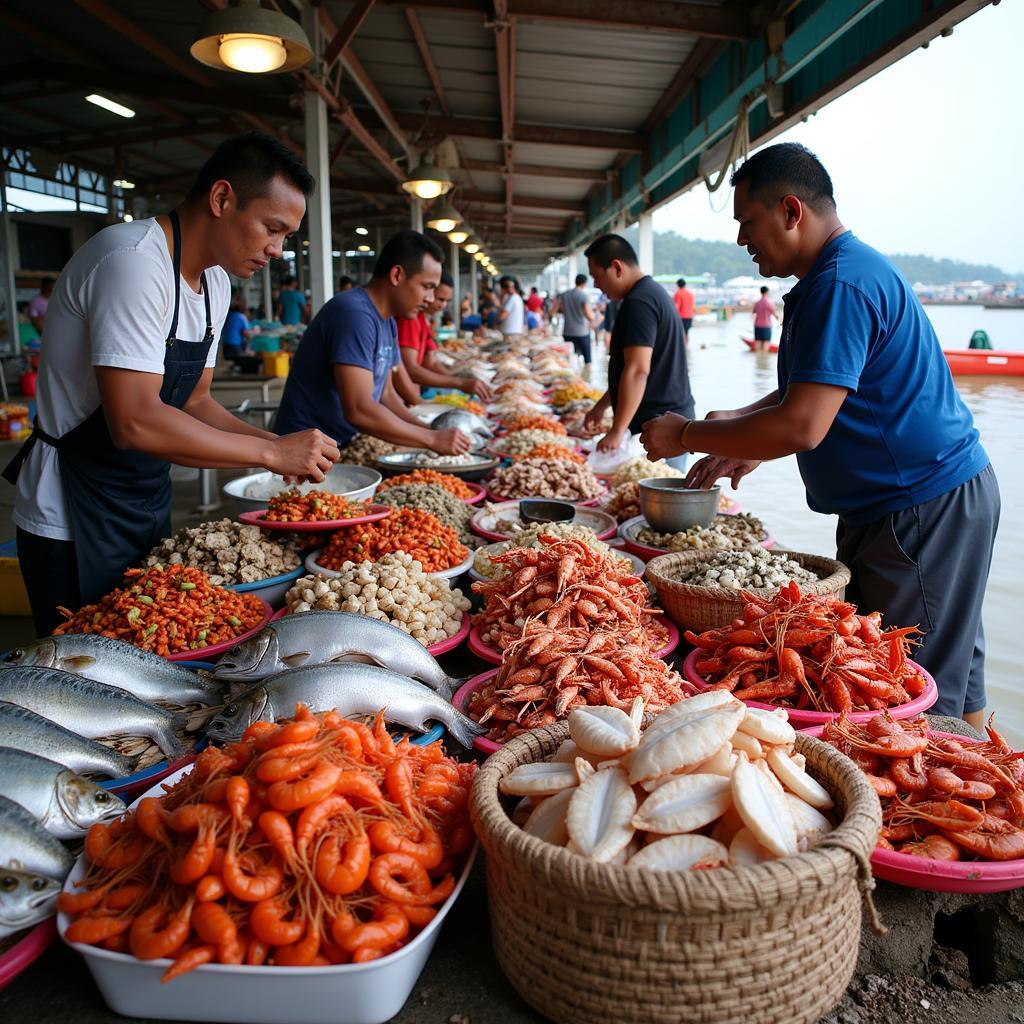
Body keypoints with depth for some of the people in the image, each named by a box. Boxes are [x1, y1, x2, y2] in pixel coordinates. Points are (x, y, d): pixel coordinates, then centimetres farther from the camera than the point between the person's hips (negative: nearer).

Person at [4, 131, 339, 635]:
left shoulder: (214, 282, 6)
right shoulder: (133, 261, -23)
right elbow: (135, 422, -31)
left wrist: (283, 447, -4)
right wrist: (272, 451, -24)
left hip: (149, 509, 9)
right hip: (74, 523, -9)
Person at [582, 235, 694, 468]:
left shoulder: (638, 303, -15)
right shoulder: (652, 292, 18)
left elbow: (637, 370, -24)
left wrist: (617, 432, -25)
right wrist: (602, 406, 25)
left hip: (657, 427, -10)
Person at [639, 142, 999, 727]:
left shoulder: (842, 284, -21)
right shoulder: (845, 271, 13)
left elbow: (802, 426, -28)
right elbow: (813, 392, 23)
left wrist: (687, 434, -16)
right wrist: (738, 431, 9)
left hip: (924, 511, -11)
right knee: (954, 678, 18)